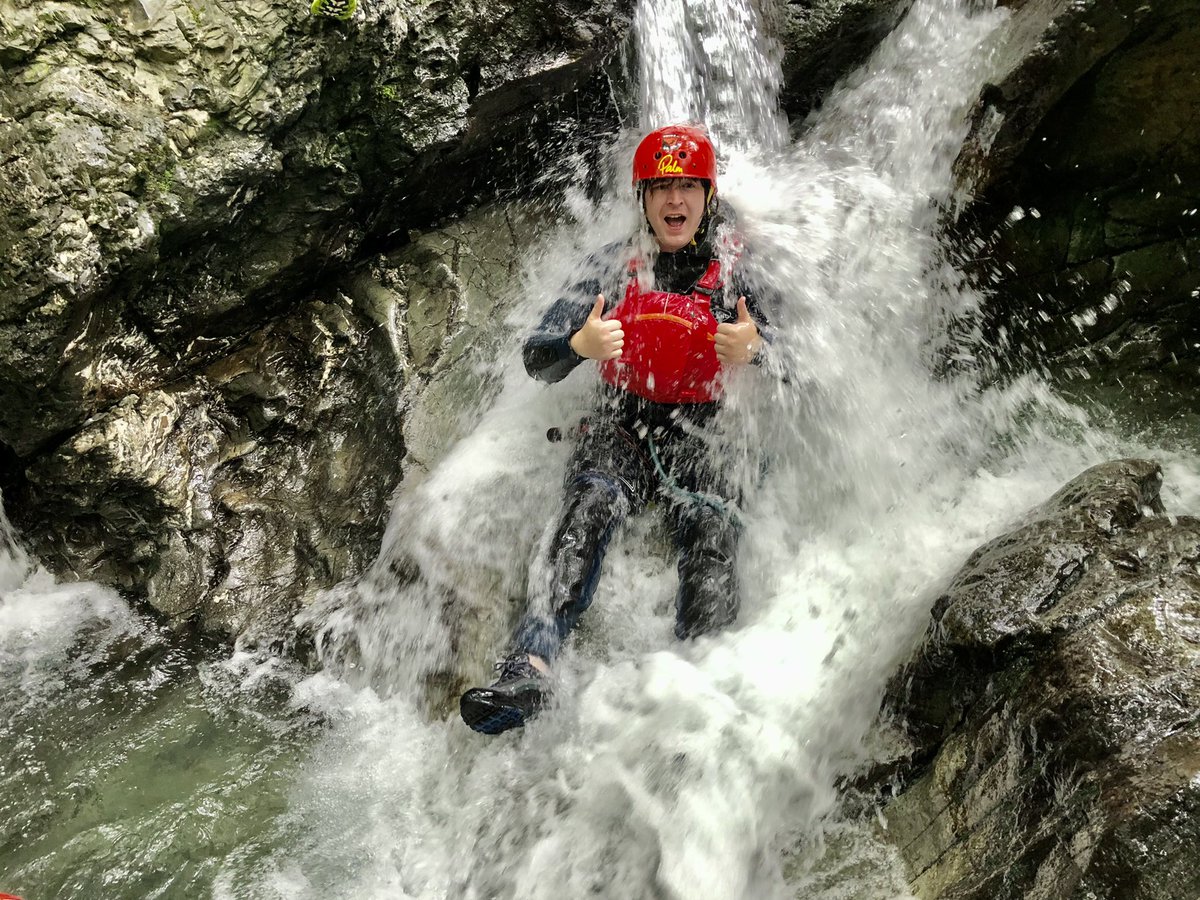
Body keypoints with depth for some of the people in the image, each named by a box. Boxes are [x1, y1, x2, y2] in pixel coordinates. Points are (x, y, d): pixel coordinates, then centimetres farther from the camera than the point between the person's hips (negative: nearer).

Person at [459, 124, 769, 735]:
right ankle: (529, 667, -45)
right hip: (620, 431, 0)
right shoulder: (615, 265, 7)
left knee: (712, 526, -31)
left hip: (703, 439, 0)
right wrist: (579, 345, -23)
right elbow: (536, 359, 1)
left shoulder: (737, 271, 6)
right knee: (590, 506, -31)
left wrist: (754, 350, -24)